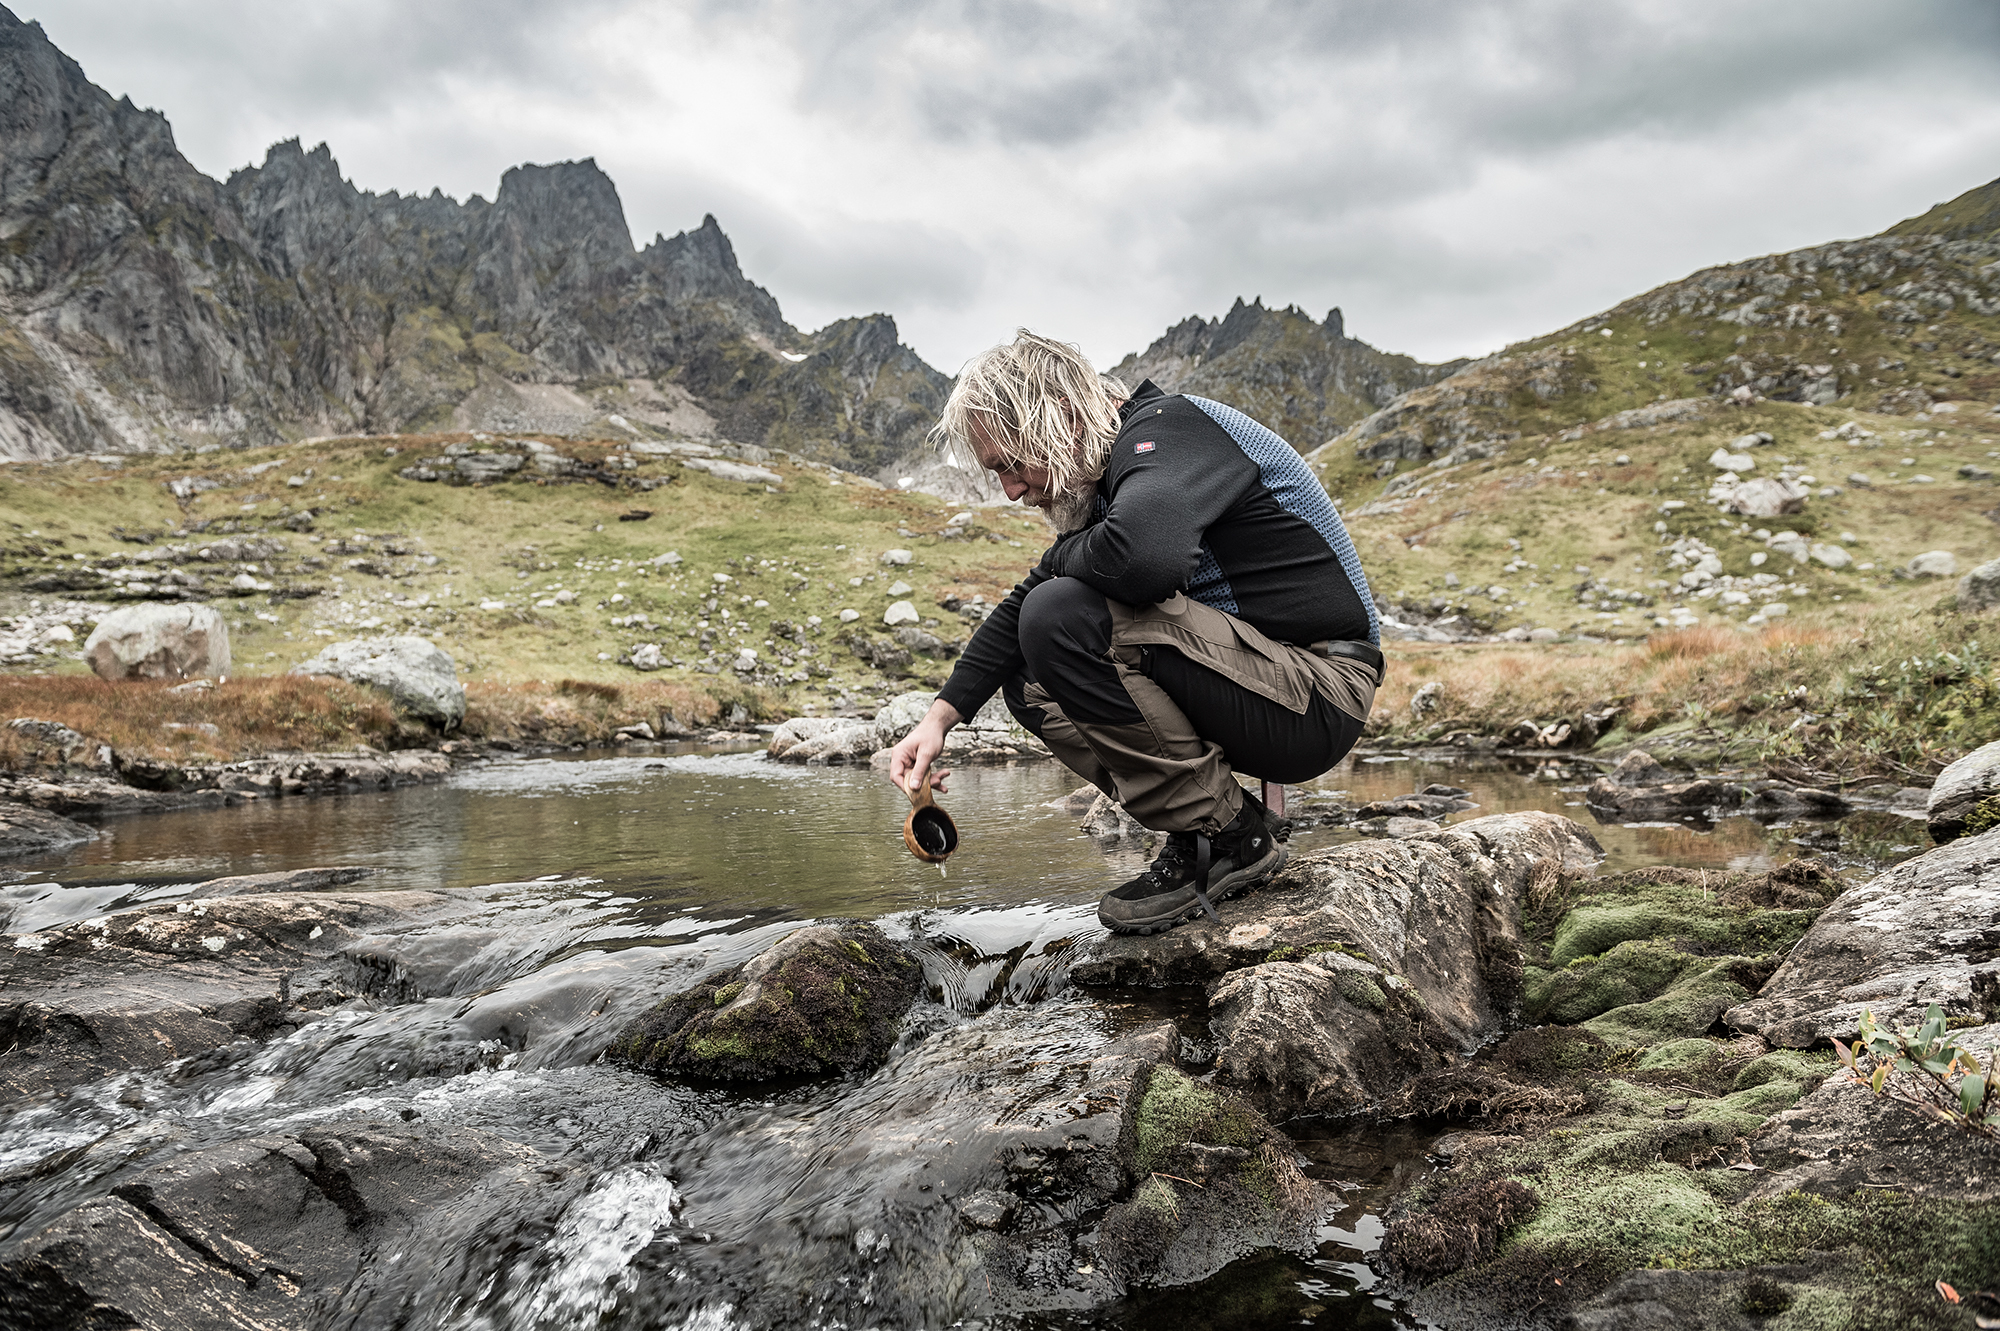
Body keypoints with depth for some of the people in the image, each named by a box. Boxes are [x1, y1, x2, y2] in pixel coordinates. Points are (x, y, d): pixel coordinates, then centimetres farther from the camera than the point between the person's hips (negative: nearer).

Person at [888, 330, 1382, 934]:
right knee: (1027, 680, 8)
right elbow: (1022, 604, 18)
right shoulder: (1104, 482, 13)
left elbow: (1144, 558, -38)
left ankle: (1229, 836, -12)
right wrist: (940, 717, 9)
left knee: (1062, 618, -25)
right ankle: (1204, 826, 3)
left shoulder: (1168, 428, -16)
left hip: (1320, 693, -10)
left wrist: (1066, 559, -14)